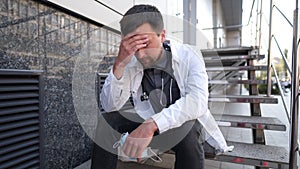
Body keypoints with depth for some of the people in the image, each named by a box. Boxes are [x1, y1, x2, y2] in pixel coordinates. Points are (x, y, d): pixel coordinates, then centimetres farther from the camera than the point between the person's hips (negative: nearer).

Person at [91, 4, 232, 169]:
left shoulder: (188, 58, -17)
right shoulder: (130, 63, -10)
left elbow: (197, 101, -32)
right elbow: (109, 106, -15)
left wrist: (151, 125, -43)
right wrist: (119, 64, -30)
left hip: (184, 124, -2)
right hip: (146, 124, 3)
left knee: (187, 129, -35)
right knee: (106, 121, -17)